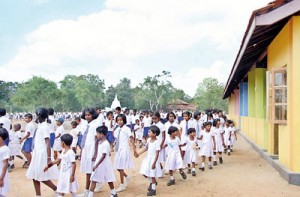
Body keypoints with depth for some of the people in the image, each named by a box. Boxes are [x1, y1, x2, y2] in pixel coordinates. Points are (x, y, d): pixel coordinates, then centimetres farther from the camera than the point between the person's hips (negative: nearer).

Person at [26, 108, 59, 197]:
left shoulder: (44, 127, -17)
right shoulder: (40, 126, 9)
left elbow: (48, 143, -21)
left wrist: (49, 158, -25)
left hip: (42, 155, -9)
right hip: (37, 154, 9)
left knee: (42, 177, -2)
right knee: (35, 177, 10)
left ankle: (57, 190, 13)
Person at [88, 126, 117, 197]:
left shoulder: (106, 144, -21)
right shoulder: (100, 142, 6)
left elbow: (103, 156, -23)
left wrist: (96, 165, -22)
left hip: (105, 164, -8)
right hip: (98, 163, 8)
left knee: (109, 179, 7)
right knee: (93, 180, 7)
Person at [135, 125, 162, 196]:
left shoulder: (157, 142, -21)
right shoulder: (149, 140, 2)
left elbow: (157, 154, -20)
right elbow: (146, 148, 15)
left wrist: (154, 163, -21)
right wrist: (139, 153, 11)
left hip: (153, 159, -7)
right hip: (147, 158, 7)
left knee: (152, 175, 4)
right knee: (145, 173, 12)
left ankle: (153, 189, 19)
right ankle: (152, 182, 37)